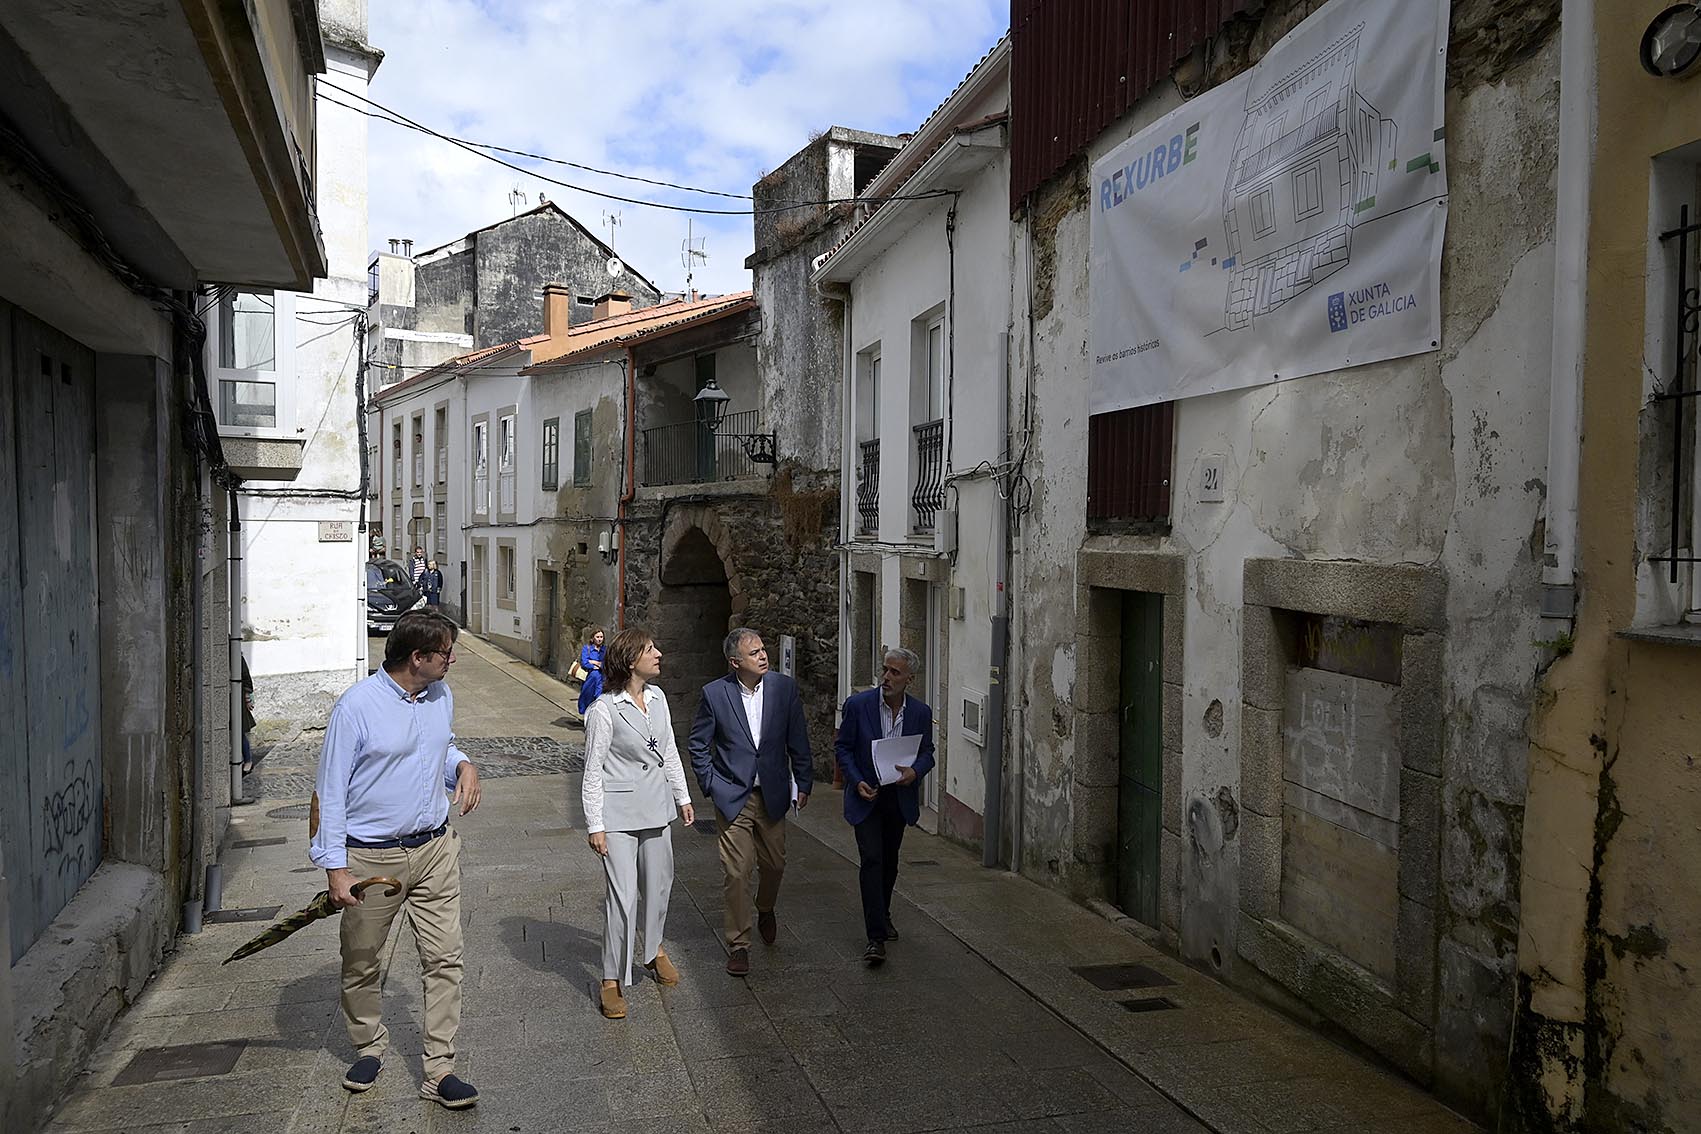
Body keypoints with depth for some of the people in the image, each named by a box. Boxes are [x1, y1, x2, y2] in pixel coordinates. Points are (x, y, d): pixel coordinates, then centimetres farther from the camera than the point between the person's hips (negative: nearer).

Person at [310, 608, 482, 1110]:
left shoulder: (441, 695, 4)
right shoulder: (357, 706, -15)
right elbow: (331, 790, -11)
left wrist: (463, 765, 0)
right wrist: (336, 867, -12)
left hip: (435, 847, 4)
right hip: (371, 857, -4)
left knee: (445, 959, 0)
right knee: (361, 965, 13)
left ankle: (439, 1070, 9)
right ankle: (369, 1047, 38)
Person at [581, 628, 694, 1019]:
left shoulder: (657, 697, 3)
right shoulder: (604, 709, -15)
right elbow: (593, 771, -11)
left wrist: (682, 796, 16)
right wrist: (595, 825, -12)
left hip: (656, 807, 6)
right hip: (620, 813, -6)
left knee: (658, 885, 17)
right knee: (622, 896, -6)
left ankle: (654, 950, 41)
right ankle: (612, 979, 9)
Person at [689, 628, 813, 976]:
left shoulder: (785, 687, -4)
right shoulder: (714, 693, -9)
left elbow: (797, 739, 4)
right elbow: (698, 744, 2)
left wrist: (803, 782, 3)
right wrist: (711, 786, -3)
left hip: (772, 794, 2)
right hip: (733, 797, -2)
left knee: (774, 864, 14)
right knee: (736, 872, -2)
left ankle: (765, 910, 46)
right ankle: (738, 944, 13)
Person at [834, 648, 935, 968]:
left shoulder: (921, 712, -4)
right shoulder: (858, 704, -11)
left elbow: (926, 752, 5)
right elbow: (842, 747, -4)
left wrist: (915, 771, -16)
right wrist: (857, 782, -17)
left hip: (899, 797, 3)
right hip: (866, 796, -3)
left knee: (889, 861, 17)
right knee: (871, 860, -13)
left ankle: (882, 914, 41)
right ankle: (876, 937, -12)